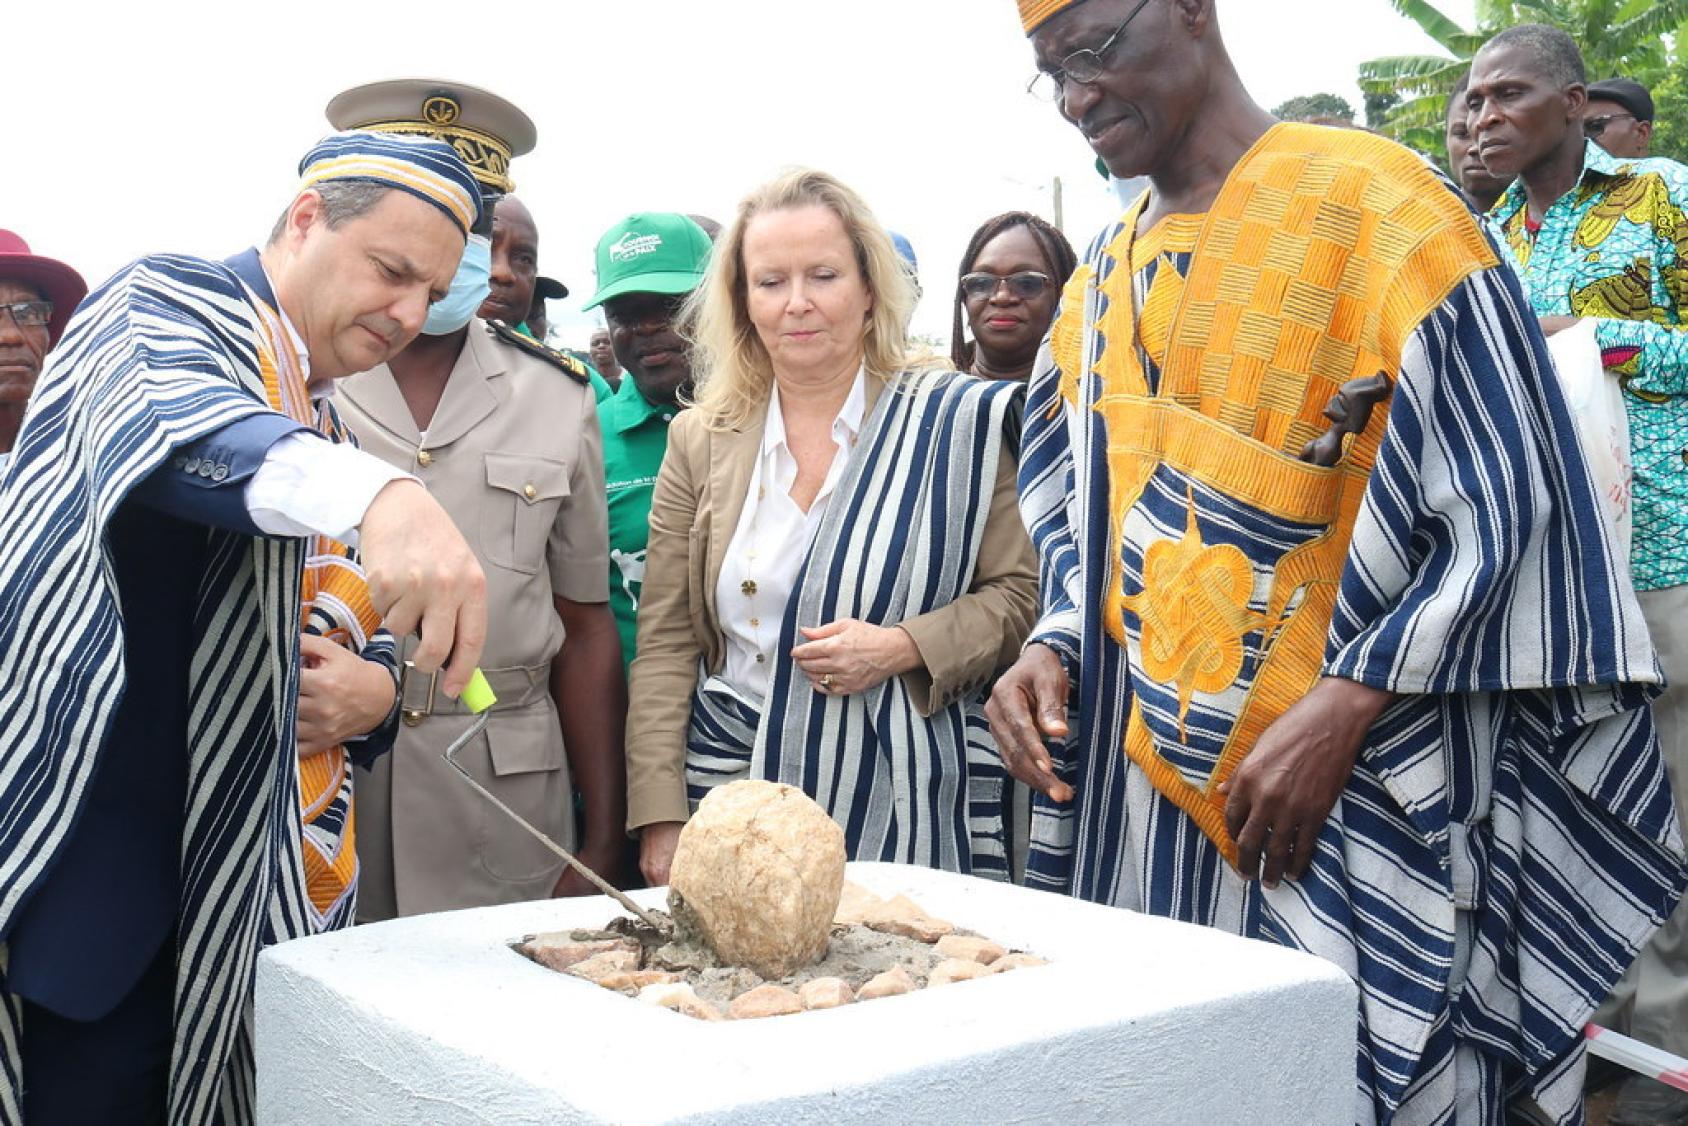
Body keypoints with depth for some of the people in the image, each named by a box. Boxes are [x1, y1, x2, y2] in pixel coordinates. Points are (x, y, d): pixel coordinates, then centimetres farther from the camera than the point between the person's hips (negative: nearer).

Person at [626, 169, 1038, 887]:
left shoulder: (958, 422, 0)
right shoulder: (699, 439, 6)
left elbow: (1020, 594, 2)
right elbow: (665, 645, 6)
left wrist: (900, 649, -15)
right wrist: (661, 818, -2)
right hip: (732, 795, 2)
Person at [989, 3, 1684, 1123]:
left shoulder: (1373, 200, -8)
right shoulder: (1101, 281, 13)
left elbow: (1504, 496, -13)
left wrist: (1341, 712, -20)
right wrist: (1056, 645, -1)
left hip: (1355, 779, -6)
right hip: (1151, 786, 6)